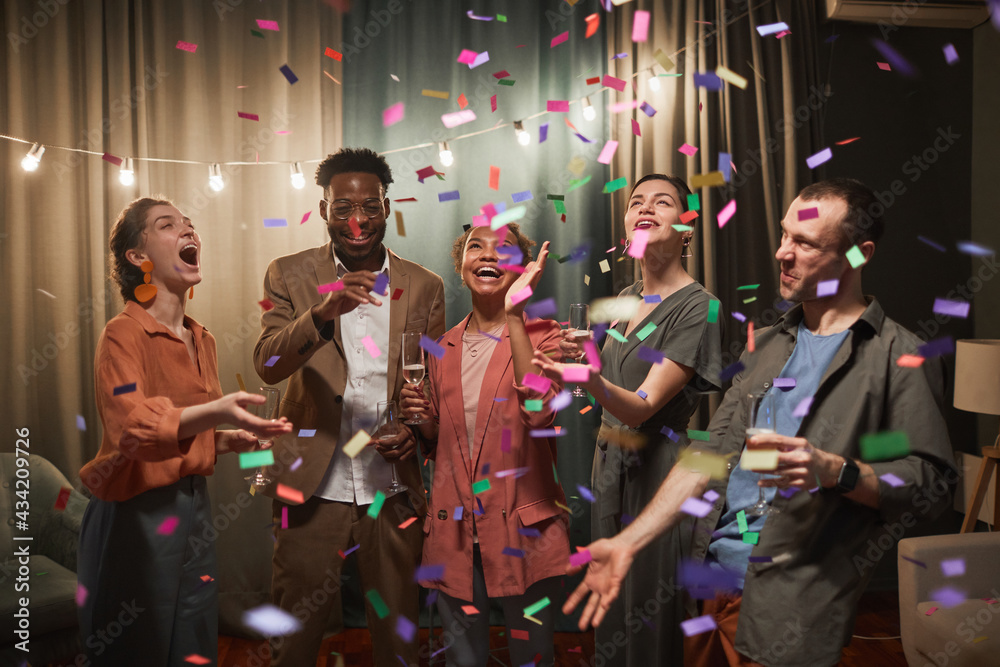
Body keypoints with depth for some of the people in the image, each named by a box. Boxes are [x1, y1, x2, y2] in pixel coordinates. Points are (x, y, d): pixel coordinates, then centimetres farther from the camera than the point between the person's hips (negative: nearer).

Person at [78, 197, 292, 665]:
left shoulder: (203, 340, 12)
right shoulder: (123, 334, -11)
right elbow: (131, 426, -27)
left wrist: (229, 440, 4)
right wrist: (216, 411, -41)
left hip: (195, 507, 7)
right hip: (136, 514, -7)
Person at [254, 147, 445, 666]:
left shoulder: (425, 287, 3)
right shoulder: (289, 275, -1)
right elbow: (267, 365, -14)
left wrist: (417, 429, -12)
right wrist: (324, 313, -32)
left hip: (393, 487, 2)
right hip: (312, 486, -1)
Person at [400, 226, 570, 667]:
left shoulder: (540, 334, -4)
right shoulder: (446, 348, 9)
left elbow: (541, 413, -25)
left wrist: (514, 317, -23)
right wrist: (421, 416, -2)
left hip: (523, 531, -4)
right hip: (454, 532, 4)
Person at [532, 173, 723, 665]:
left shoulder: (698, 306, -13)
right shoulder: (625, 298, 9)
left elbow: (644, 406, -22)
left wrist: (593, 381, -41)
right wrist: (583, 361, -1)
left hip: (658, 468, -7)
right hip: (609, 462, 7)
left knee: (651, 610, 4)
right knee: (612, 601, 17)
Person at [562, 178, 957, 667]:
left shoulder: (899, 357, -5)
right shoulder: (766, 346, 12)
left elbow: (931, 485, -7)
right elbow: (712, 452, 9)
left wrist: (834, 471, -24)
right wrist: (629, 542, 2)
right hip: (712, 576, 6)